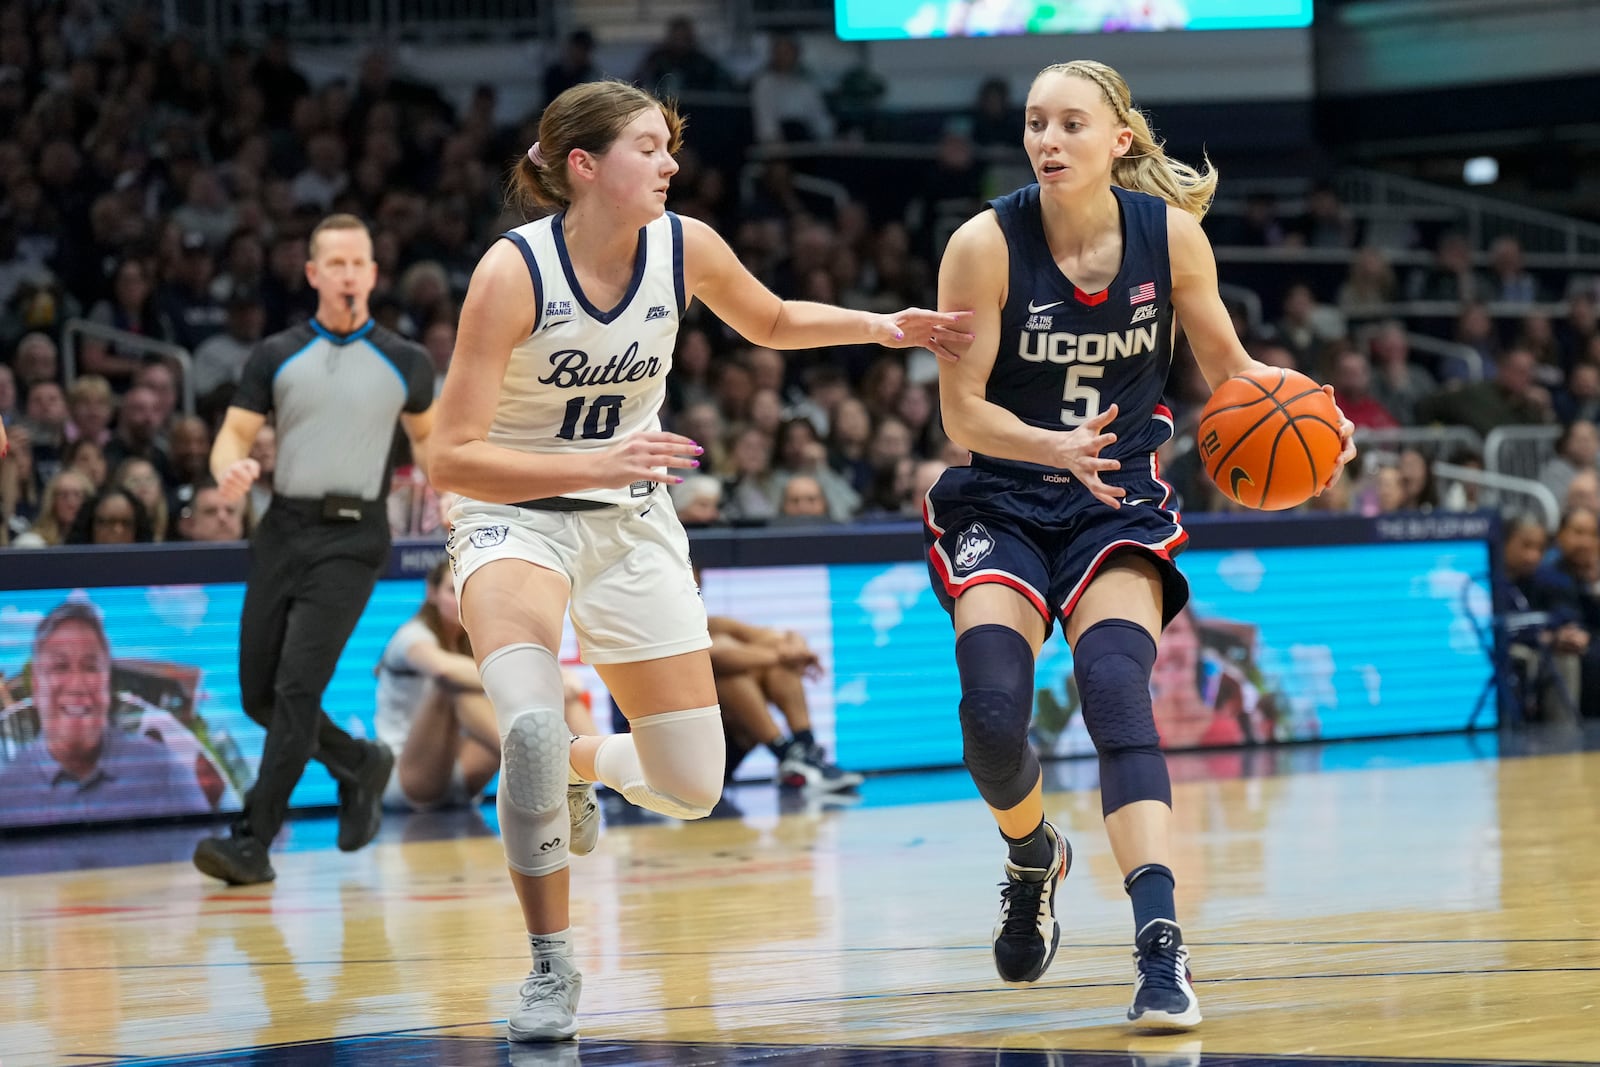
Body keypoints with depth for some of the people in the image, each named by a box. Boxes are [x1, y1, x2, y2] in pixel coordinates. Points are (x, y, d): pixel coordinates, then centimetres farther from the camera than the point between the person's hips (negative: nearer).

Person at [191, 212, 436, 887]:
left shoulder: (405, 363, 5)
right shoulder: (277, 356, 7)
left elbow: (425, 433, 21)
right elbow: (234, 434, 4)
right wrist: (229, 469, -18)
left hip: (352, 537, -3)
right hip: (284, 528, 3)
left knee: (298, 686, -16)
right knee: (259, 693, 6)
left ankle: (253, 843, -13)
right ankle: (360, 765, 32)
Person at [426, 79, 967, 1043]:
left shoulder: (686, 248, -10)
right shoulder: (514, 272, -23)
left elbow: (772, 323, 14)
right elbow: (452, 460, -24)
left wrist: (879, 328, -2)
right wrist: (596, 466, -36)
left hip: (632, 523, 4)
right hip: (516, 512, -4)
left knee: (692, 789, 1)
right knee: (531, 725, -32)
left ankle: (579, 762, 36)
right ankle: (553, 970, -13)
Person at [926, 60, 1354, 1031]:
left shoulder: (1170, 232, -6)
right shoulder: (988, 245, -14)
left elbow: (1227, 367, 7)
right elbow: (963, 413, -12)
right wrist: (1055, 447, -31)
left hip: (1119, 506, 0)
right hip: (1002, 505, 0)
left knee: (1117, 690, -24)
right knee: (993, 715, -18)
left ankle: (1162, 945, -32)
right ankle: (1034, 859, 18)